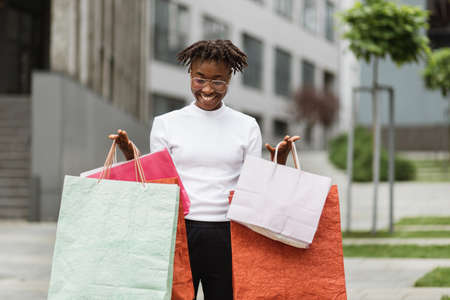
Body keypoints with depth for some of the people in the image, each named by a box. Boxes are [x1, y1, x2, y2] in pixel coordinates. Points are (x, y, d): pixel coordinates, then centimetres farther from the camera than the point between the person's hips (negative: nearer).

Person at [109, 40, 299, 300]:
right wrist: (131, 157, -6)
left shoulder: (247, 127, 9)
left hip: (227, 236, 1)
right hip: (178, 231, 0)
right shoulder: (166, 124, 7)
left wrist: (279, 162, -6)